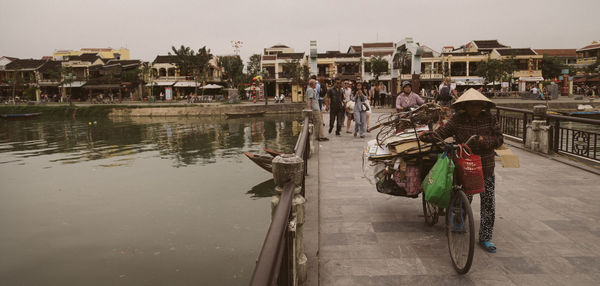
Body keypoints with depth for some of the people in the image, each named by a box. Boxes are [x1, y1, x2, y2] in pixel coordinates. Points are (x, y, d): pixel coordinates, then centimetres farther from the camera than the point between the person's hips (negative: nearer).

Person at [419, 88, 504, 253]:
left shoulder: (489, 118, 1)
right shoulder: (458, 119, -3)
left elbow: (499, 139, 2)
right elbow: (443, 131, -12)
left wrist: (484, 140, -17)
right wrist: (428, 136, -31)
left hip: (486, 168, 2)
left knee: (488, 204, 5)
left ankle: (485, 238, 19)